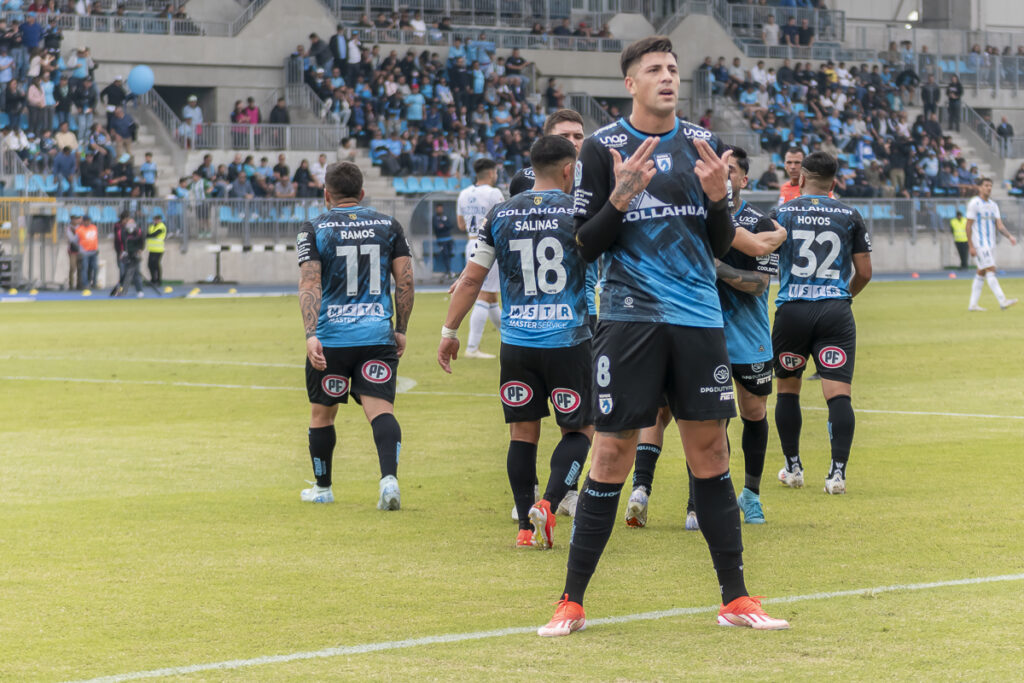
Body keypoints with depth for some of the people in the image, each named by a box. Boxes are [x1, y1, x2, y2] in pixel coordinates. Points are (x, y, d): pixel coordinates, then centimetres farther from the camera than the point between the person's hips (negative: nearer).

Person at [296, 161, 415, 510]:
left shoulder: (313, 229, -1)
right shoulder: (388, 226, 6)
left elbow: (309, 284, -11)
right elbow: (405, 280, 3)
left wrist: (311, 335, -17)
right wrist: (401, 330, 11)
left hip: (331, 338, -1)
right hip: (378, 336, 1)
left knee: (321, 414, 16)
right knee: (380, 409, -5)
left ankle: (322, 487, 29)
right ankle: (389, 478, -28)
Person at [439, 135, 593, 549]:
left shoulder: (501, 215, 4)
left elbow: (472, 278, 5)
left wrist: (450, 331, 13)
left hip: (517, 343, 3)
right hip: (568, 340, -3)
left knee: (523, 432, 11)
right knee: (579, 429, 9)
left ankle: (527, 527, 9)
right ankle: (549, 502, -11)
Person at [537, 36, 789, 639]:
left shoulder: (703, 144, 10)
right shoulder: (603, 147, 0)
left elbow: (722, 246, 12)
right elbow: (587, 245, -1)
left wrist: (718, 198, -8)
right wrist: (621, 196, -17)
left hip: (699, 317, 3)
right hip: (631, 316, -3)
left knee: (711, 453, 5)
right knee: (612, 455, -3)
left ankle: (736, 600, 11)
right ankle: (573, 603, 5)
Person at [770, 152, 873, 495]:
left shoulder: (780, 215, 4)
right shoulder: (849, 216, 6)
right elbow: (864, 273, 7)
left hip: (791, 310, 0)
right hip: (836, 311, 0)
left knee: (788, 388, 17)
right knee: (838, 392, -4)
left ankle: (792, 467, 21)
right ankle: (838, 471, -14)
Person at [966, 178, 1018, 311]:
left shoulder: (993, 205, 14)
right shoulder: (974, 203, -8)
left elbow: (1000, 225, 9)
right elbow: (968, 226, -9)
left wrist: (1009, 236, -9)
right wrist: (971, 246, -15)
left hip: (990, 244, 8)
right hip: (979, 244, -8)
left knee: (981, 273, 8)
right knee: (990, 270, -14)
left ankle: (972, 304, 12)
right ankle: (1002, 301, -22)